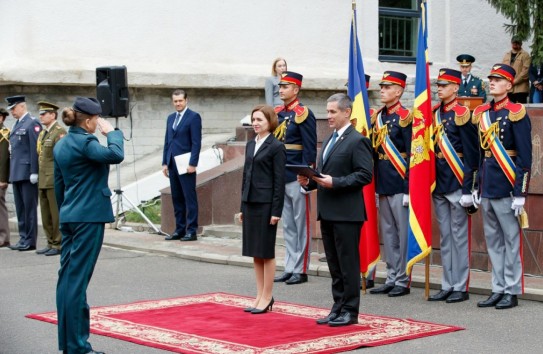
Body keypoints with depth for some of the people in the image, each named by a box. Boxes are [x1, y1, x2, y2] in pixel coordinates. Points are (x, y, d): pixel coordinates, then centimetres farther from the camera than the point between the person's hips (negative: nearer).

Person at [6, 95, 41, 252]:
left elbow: (35, 149, -14)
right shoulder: (17, 124, 18)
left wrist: (34, 172, -18)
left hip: (27, 173, -8)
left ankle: (30, 241, 1)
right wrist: (11, 172, 14)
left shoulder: (32, 123, -8)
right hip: (16, 173, 8)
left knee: (29, 207, -3)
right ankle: (23, 238, 17)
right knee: (20, 208, 11)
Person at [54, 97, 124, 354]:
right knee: (77, 279, -7)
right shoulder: (84, 142, -13)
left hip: (68, 217, 9)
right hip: (89, 217, -9)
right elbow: (115, 155, -28)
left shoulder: (61, 144, 13)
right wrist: (112, 132, -11)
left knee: (67, 277, 10)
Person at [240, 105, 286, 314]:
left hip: (266, 204, -7)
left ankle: (267, 297, 7)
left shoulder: (276, 147, -8)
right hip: (250, 203, 7)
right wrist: (242, 207, 13)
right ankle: (260, 295, 18)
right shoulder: (250, 145, 14)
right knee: (254, 252, 10)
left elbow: (279, 181, -11)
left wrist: (276, 211, -15)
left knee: (266, 252, 0)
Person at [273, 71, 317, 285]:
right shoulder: (276, 113, 12)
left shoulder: (303, 114, -9)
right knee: (287, 226, 12)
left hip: (297, 178, -7)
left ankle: (301, 270, 6)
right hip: (280, 177, 7)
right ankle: (289, 269, 18)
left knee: (301, 224, 1)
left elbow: (310, 148, -12)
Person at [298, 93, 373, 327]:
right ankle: (338, 308, 20)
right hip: (327, 211, 9)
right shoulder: (329, 141, 19)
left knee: (348, 263, -2)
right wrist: (310, 182, 4)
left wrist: (335, 182, -22)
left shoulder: (357, 141, -9)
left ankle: (350, 311, 5)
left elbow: (365, 175, -16)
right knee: (334, 264, 13)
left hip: (346, 213, -9)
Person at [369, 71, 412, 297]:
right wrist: (375, 184, 13)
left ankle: (403, 280, 6)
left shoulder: (405, 118, -9)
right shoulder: (377, 117, 13)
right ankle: (391, 278, 18)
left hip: (400, 185, -7)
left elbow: (412, 155, -12)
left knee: (403, 232, 0)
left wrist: (409, 189, -15)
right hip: (382, 184, 7)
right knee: (387, 232, 11)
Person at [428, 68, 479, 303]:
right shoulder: (434, 114, 12)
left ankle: (461, 288, 5)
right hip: (438, 186, 7)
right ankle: (447, 286, 17)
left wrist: (467, 189, -15)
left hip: (457, 185, -7)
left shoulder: (462, 115, -9)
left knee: (459, 236, -1)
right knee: (445, 237, 11)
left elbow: (471, 155, -11)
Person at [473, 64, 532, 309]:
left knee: (511, 238, 1)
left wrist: (520, 193, -14)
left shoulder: (516, 114, -8)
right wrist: (477, 187, 14)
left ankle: (512, 291, 7)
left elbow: (525, 157, -10)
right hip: (487, 188, 7)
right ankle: (498, 289, 18)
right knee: (492, 239, 10)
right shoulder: (481, 114, 12)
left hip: (506, 187, -7)